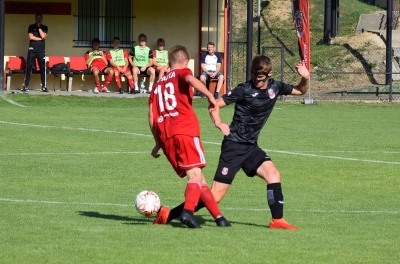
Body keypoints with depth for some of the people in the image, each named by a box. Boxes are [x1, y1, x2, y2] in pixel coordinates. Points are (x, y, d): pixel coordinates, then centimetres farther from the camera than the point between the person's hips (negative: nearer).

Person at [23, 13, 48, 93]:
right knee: (29, 68, -3)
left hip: (41, 50, 1)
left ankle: (44, 86, 0)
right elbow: (31, 37, -4)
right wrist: (40, 38, -4)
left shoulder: (44, 28, 10)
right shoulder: (31, 27, 8)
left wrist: (39, 27, -6)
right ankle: (26, 86, -2)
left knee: (43, 68, -3)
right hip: (32, 50, -1)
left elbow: (43, 36, -7)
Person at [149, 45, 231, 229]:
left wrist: (158, 143, 25)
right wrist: (210, 95, -9)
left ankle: (218, 217, 11)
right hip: (185, 131, -6)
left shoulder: (158, 84, 27)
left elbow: (151, 116, 21)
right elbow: (190, 80, -15)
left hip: (165, 137, 6)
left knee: (199, 179, 12)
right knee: (195, 175, -14)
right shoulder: (182, 73, 11)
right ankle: (187, 211, -38)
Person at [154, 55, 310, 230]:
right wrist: (218, 123, -31)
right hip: (234, 145, -6)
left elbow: (300, 91, 18)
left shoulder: (275, 87, 3)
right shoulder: (244, 90, -15)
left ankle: (277, 220, -8)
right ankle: (167, 215, -2)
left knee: (273, 174, -17)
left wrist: (305, 78, -3)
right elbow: (215, 105, -12)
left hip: (251, 146, 6)